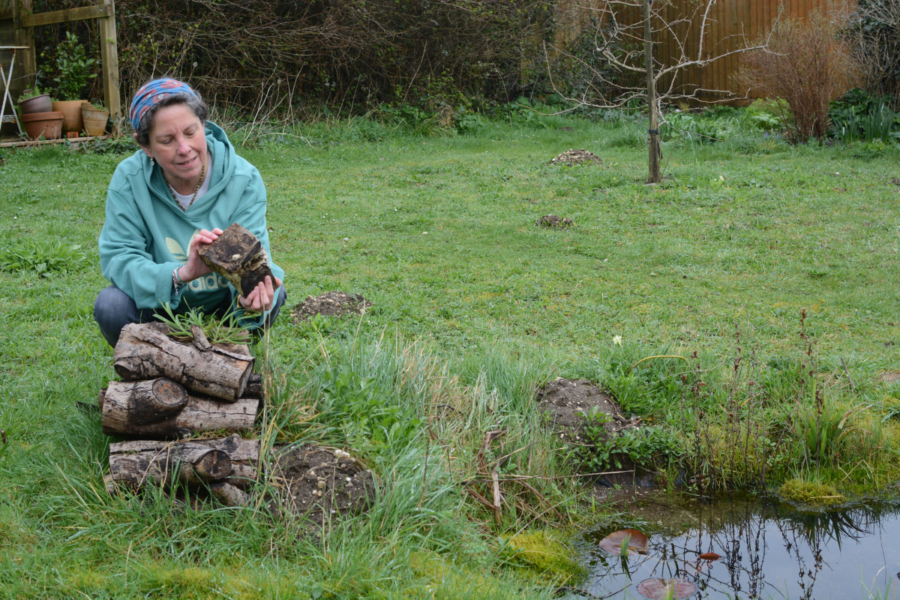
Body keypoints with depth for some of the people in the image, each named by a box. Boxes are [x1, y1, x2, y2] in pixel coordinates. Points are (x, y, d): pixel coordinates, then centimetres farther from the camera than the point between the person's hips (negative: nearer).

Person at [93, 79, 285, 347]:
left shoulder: (243, 179, -18)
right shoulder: (129, 179, -19)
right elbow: (118, 258, -25)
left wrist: (251, 296, -53)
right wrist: (180, 274, -45)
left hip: (220, 301, 1)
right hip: (160, 303, -1)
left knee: (271, 295, -29)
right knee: (111, 305, -31)